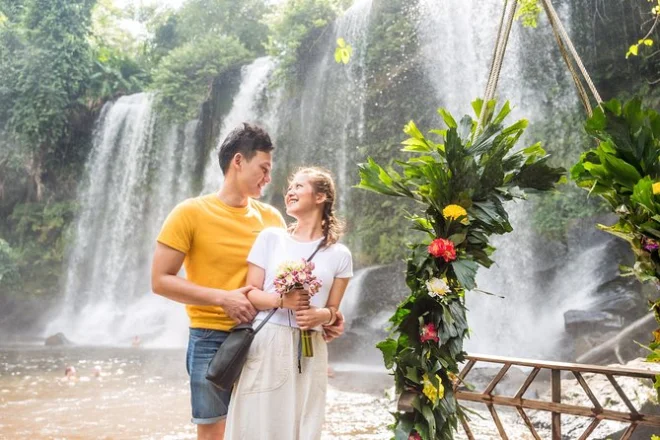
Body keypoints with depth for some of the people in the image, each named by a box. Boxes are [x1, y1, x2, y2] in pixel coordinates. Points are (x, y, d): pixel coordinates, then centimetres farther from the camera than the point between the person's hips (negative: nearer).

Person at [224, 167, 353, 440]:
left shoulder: (339, 254, 5)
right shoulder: (271, 237, 4)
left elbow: (332, 310, 10)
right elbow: (250, 294, 2)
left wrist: (320, 315, -12)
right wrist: (281, 300, -17)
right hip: (266, 344, -1)